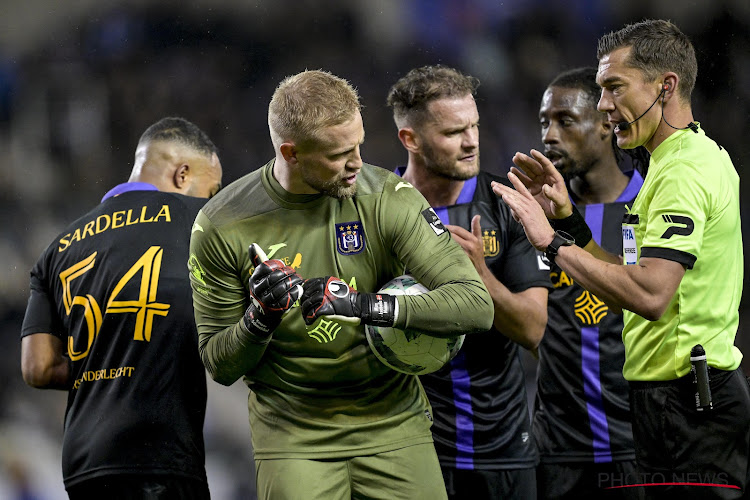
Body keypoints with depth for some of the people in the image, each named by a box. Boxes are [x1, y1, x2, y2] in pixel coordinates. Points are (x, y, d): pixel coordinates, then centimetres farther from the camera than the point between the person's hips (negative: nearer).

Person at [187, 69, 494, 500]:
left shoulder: (385, 198, -8)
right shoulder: (222, 226, -7)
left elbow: (476, 305, -15)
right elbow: (220, 366, 0)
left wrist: (365, 305, -27)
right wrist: (260, 318, -22)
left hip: (393, 424, 1)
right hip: (294, 438, -1)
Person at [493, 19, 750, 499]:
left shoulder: (683, 171, -15)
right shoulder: (701, 156, 18)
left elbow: (650, 296, -26)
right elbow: (632, 281, 18)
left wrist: (553, 241, -20)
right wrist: (569, 220, 9)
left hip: (685, 401, -11)